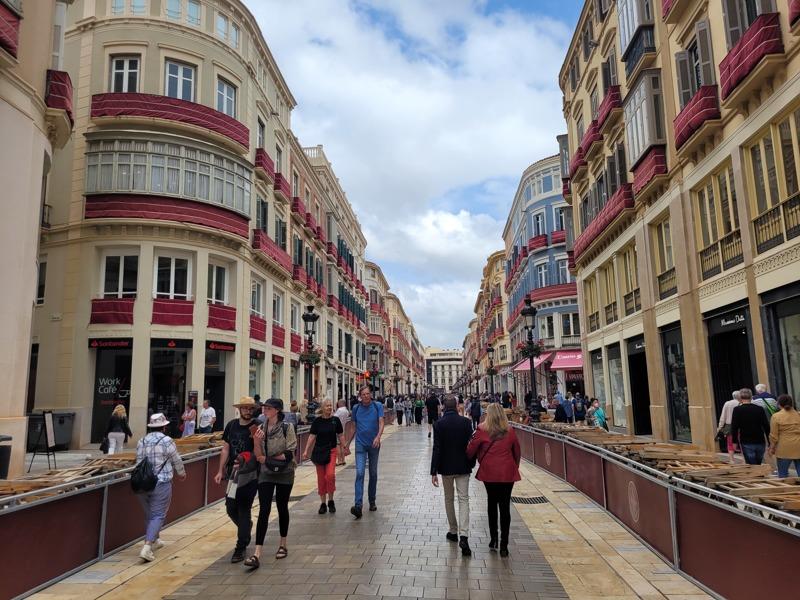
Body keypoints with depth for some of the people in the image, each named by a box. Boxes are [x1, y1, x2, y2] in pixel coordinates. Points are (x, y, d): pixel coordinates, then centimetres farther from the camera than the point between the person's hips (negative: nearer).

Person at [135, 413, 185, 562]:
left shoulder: (141, 442, 6)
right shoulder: (167, 441, -10)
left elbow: (139, 462, 16)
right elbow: (177, 461, 0)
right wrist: (181, 474, 20)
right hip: (161, 484, -6)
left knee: (149, 514, 20)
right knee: (158, 515, 0)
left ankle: (154, 541, 35)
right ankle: (147, 547, -12)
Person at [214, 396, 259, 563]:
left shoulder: (257, 427, -9)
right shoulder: (231, 425, 5)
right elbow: (226, 449, 11)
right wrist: (221, 471, 9)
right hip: (233, 472, 5)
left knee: (244, 509, -1)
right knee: (230, 508, 11)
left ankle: (240, 548, 11)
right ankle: (246, 526, 42)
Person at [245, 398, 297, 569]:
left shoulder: (287, 428, -10)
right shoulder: (260, 428, 1)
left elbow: (289, 453, -14)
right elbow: (258, 456, -1)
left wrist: (267, 458, -10)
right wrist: (256, 441, -20)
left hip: (284, 474, -2)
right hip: (266, 474, 2)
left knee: (282, 508, 11)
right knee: (264, 510, -6)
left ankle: (283, 545, 31)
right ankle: (257, 554, -9)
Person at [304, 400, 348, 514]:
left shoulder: (335, 420, -2)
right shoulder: (317, 421, -2)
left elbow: (340, 435, 6)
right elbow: (312, 436, 0)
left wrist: (343, 448, 8)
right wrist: (306, 451, -4)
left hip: (332, 450, -1)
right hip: (319, 451, 1)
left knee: (330, 475, -15)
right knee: (321, 478, 6)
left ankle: (331, 500, 5)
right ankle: (323, 503, 19)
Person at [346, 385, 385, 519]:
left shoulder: (378, 406, -3)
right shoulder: (356, 408, 3)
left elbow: (381, 423, -12)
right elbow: (354, 427, 13)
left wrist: (378, 437, -30)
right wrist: (348, 443, 14)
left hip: (374, 444, 0)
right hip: (360, 444, 0)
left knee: (373, 474, 11)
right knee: (360, 473, -13)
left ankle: (372, 501, 28)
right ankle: (358, 505, -19)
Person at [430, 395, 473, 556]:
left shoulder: (438, 424, -9)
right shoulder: (466, 422, -6)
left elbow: (436, 449, -11)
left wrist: (434, 472, -8)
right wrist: (471, 464, 12)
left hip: (446, 467, 0)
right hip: (463, 467, 0)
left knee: (449, 499, 17)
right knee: (464, 499, 1)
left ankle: (453, 532, 27)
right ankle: (463, 536, -13)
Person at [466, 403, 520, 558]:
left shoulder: (482, 431, -7)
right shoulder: (510, 431, 0)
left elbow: (470, 451, -3)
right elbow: (517, 452, 9)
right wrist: (515, 467, 23)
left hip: (489, 472, -1)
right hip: (508, 473, 1)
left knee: (492, 504, 17)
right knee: (505, 506, 4)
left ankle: (493, 539, 20)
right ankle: (503, 545, 4)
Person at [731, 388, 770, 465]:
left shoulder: (737, 410, -7)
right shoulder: (760, 409, 1)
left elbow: (734, 427, -8)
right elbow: (767, 427, 3)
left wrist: (734, 441, 1)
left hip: (747, 444, -4)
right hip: (760, 442, 4)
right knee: (758, 465, 17)